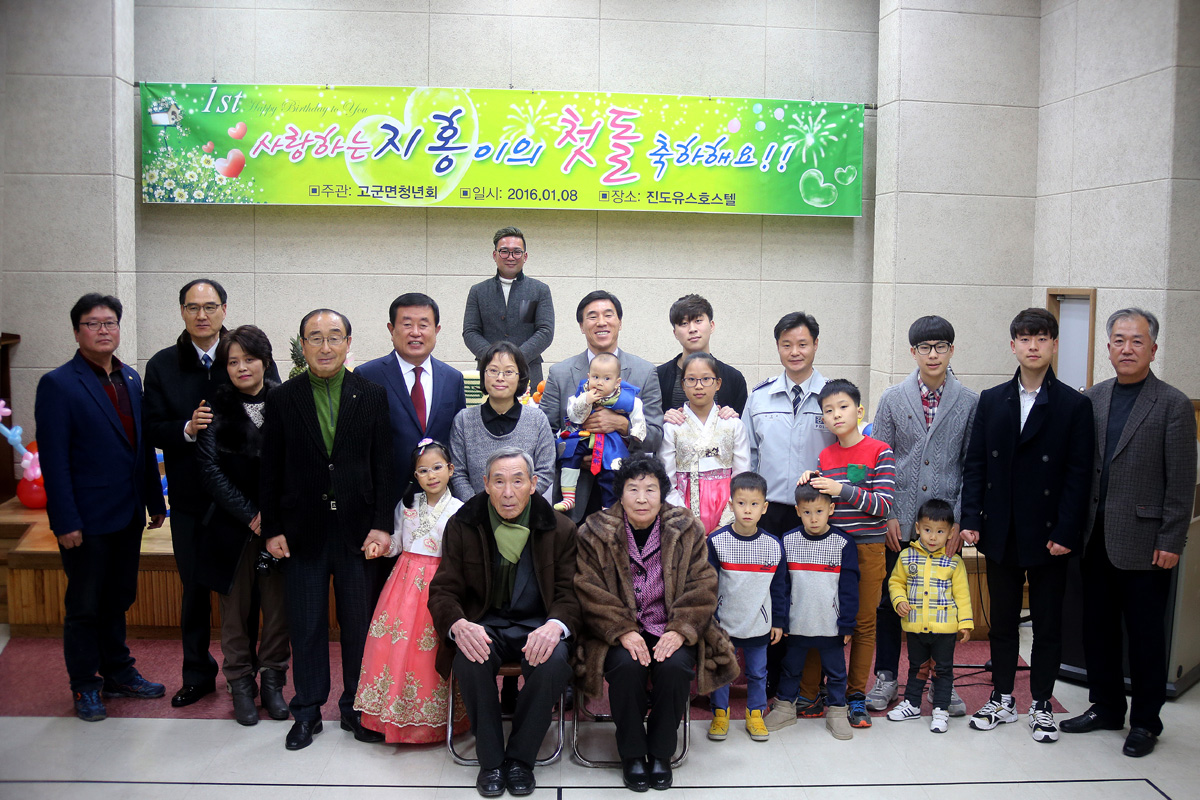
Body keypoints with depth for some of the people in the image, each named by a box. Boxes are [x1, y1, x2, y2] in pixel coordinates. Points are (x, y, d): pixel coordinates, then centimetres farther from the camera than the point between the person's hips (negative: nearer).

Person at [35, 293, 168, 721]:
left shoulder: (131, 379, 9)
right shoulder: (58, 385, -10)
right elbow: (54, 460, -14)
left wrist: (154, 499, 11)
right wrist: (65, 522, -17)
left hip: (128, 515, 6)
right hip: (87, 520, -6)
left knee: (118, 601, 18)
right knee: (84, 607, 8)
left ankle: (118, 673, 32)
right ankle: (85, 687, 22)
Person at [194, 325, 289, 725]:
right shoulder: (217, 405, 0)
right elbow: (210, 468, -4)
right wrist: (249, 515, -9)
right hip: (231, 525, 0)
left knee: (278, 604, 4)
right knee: (236, 606, 6)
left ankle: (273, 683, 19)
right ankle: (241, 685, 20)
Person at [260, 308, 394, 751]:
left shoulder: (373, 395, 2)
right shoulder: (282, 399, 3)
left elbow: (384, 465, 1)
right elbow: (271, 471, 4)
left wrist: (382, 524, -5)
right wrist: (272, 528, 0)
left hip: (358, 528, 0)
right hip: (303, 529, 0)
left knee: (360, 622, 7)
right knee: (306, 625, 9)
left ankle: (356, 707, 22)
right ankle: (307, 711, 23)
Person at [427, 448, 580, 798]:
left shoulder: (560, 529, 0)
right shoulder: (462, 525, 0)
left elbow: (570, 593, -1)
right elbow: (443, 591, -1)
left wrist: (555, 626, -26)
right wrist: (459, 625, -25)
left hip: (537, 625, 0)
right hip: (483, 624, 0)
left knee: (554, 662, -32)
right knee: (470, 660, -32)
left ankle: (520, 759, -9)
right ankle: (490, 762, -12)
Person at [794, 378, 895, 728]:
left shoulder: (879, 452, -5)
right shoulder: (825, 457, 9)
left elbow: (884, 504, -13)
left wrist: (842, 490, -20)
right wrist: (811, 485, -6)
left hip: (867, 548, -3)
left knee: (864, 622, 6)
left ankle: (856, 696, 18)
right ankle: (809, 695, 13)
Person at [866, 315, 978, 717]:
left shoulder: (970, 402, 3)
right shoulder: (893, 398, 4)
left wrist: (960, 519, -4)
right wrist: (887, 514, -4)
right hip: (899, 520, 0)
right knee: (889, 598, 7)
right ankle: (886, 677, 21)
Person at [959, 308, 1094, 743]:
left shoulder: (1074, 405, -3)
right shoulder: (991, 401, 6)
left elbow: (1078, 475, -7)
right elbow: (975, 464, 5)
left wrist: (1065, 532, -13)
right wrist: (971, 519, -3)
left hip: (1048, 536, -2)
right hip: (1001, 533, 3)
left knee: (1048, 623, 9)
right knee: (1002, 620, 12)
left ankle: (1041, 704, 22)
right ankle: (1002, 699, 24)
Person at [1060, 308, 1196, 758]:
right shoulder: (1092, 399, 8)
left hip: (1143, 542, -5)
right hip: (1097, 539, 5)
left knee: (1145, 635, 6)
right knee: (1097, 628, 14)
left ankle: (1145, 721, 20)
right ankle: (1105, 708, 30)